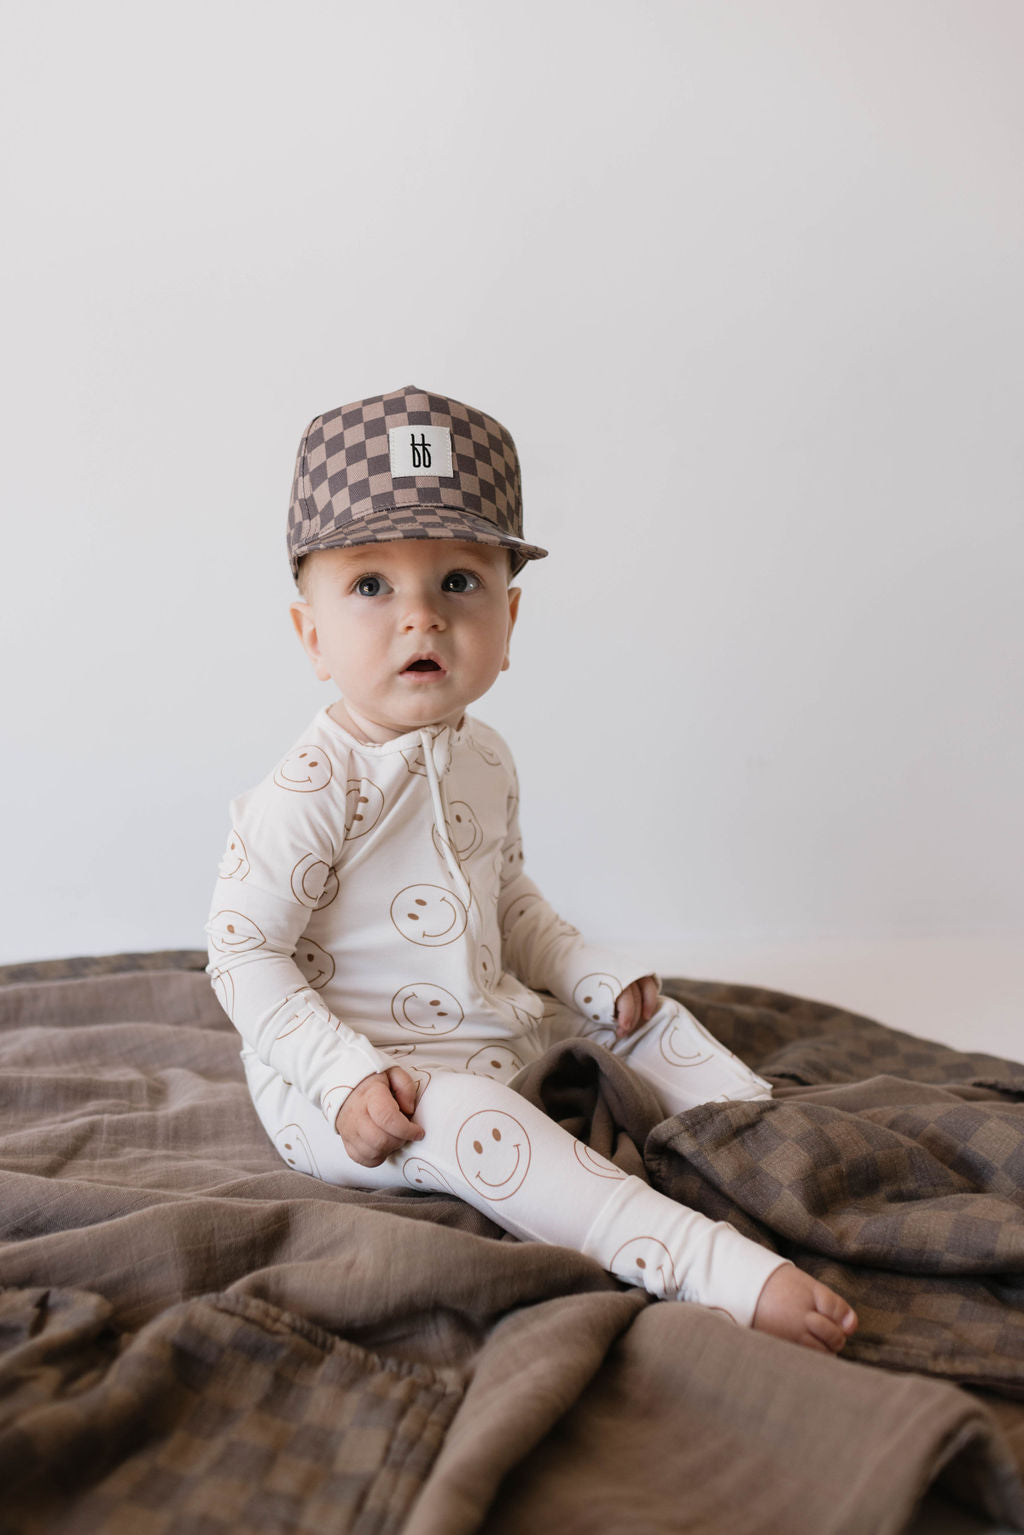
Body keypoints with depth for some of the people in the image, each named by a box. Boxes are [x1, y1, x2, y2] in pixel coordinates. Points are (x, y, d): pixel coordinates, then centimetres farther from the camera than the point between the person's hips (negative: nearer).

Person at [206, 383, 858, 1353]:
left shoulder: (483, 760, 3)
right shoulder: (308, 793, -22)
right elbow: (243, 954, -19)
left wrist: (597, 980, 8)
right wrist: (347, 1077, -27)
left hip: (494, 1028, 9)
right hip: (351, 1073, -8)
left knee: (641, 1015, 12)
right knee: (466, 1123, -35)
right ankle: (724, 1274, -39)